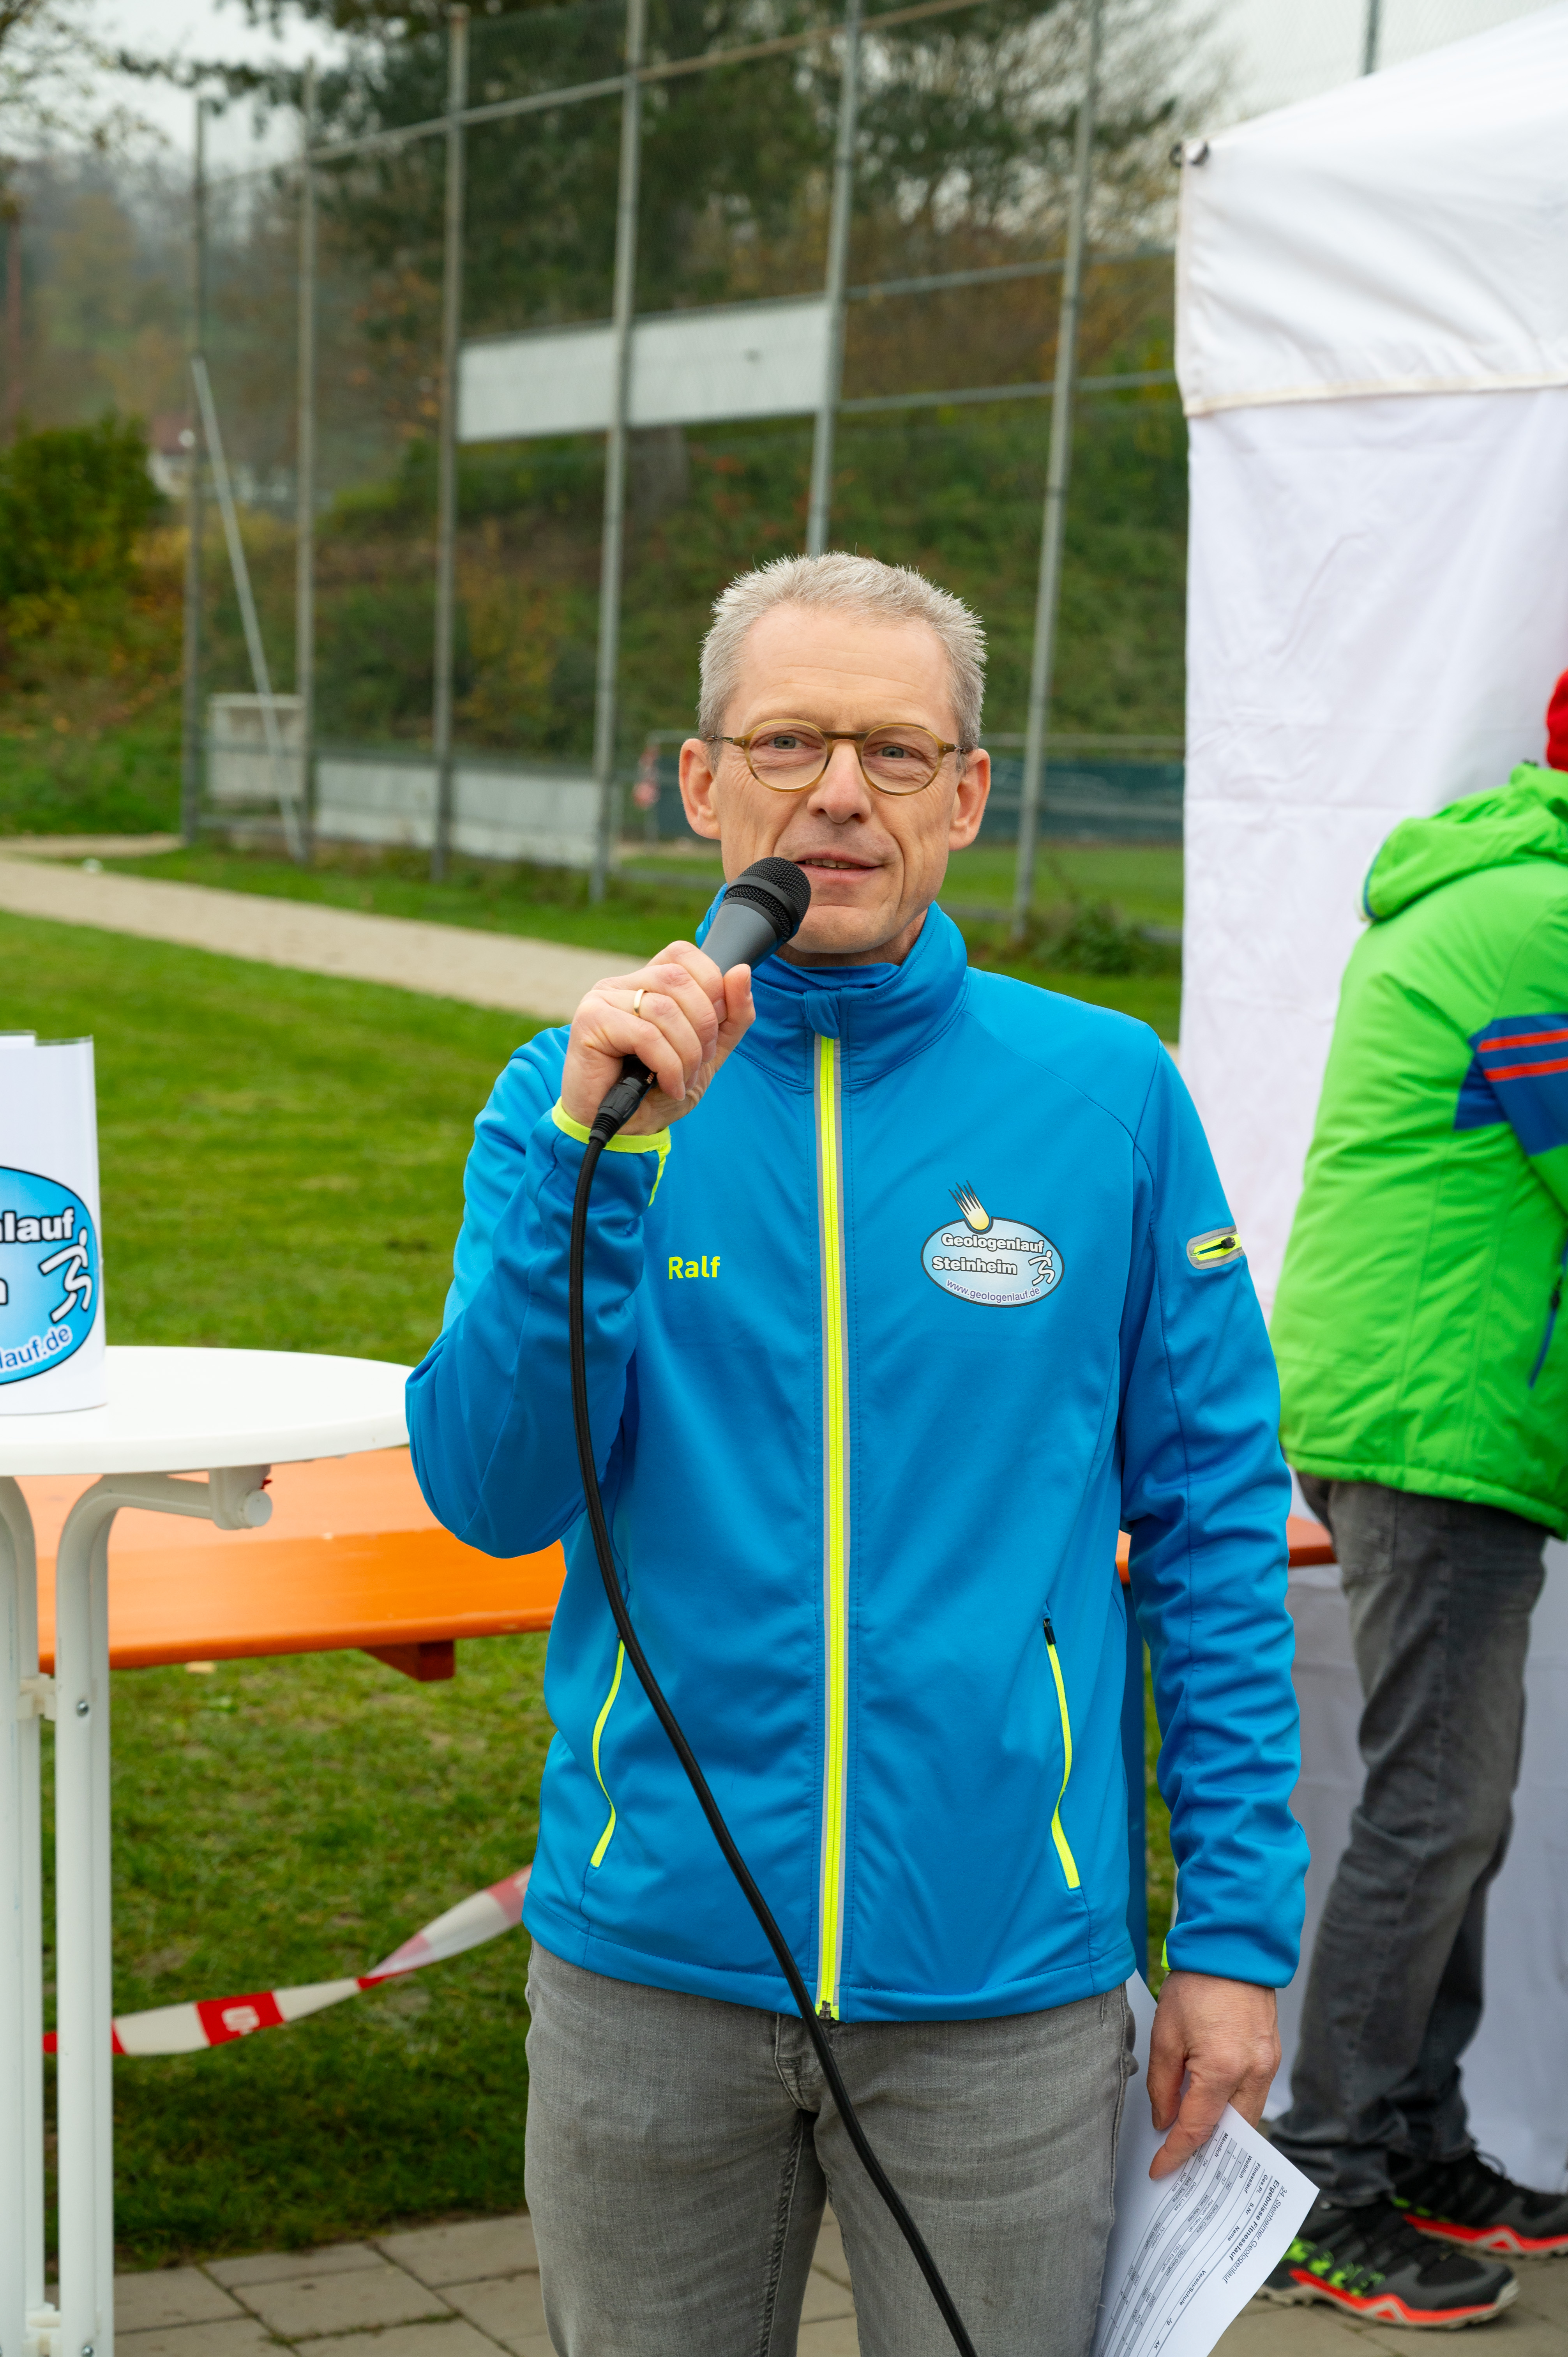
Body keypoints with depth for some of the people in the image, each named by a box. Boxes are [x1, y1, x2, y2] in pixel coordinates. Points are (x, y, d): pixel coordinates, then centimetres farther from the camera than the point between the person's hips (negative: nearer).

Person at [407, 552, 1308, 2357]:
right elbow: (491, 1497, -10)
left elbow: (1215, 1528, 1)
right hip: (649, 1966, 1)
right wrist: (597, 1157, -21)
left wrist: (1236, 1929, -1)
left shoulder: (1106, 1096, -3)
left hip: (1003, 1981, -1)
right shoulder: (579, 1094, -1)